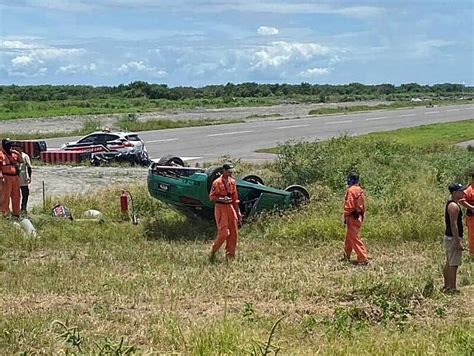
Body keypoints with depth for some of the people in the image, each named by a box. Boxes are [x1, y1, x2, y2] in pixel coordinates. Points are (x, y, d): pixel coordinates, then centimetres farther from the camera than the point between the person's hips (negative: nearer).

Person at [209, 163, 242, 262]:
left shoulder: (232, 182, 11)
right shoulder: (217, 182, -9)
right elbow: (211, 198, -8)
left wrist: (238, 212, 14)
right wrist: (222, 199, -23)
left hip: (231, 207, 6)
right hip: (221, 208, -6)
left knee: (234, 233, 5)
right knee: (223, 233, -10)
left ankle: (230, 256, 13)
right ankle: (213, 251, 10)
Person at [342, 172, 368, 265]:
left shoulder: (351, 190, -15)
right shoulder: (360, 190, 12)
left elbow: (349, 205, -19)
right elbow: (362, 205, 16)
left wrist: (345, 216, -12)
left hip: (352, 217, -9)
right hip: (359, 217, 9)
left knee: (355, 239, -8)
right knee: (348, 238, 20)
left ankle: (363, 259, -11)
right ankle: (346, 256, 31)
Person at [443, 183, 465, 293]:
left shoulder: (451, 204, 14)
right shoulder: (454, 206, -18)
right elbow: (453, 224, -23)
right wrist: (458, 242, -24)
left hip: (449, 237, 11)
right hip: (453, 238, -11)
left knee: (449, 263, 16)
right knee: (453, 264, -7)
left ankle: (446, 286, 24)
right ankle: (452, 288, -4)